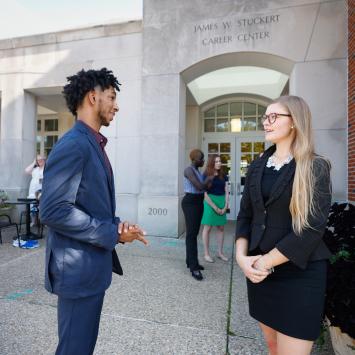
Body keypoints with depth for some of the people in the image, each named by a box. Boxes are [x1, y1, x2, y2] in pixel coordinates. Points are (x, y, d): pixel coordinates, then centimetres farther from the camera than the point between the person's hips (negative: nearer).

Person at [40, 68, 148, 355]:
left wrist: (116, 225, -2)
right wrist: (112, 233, -19)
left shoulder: (93, 144, 12)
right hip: (79, 267, -9)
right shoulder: (73, 145, -19)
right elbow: (53, 211, -26)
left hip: (94, 263, 9)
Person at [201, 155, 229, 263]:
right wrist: (215, 207, -13)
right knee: (207, 228, 1)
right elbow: (204, 194, -11)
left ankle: (220, 252, 22)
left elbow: (226, 192, 9)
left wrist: (225, 206, -3)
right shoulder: (206, 176, -6)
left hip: (222, 202, 5)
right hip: (210, 203, -5)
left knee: (221, 228, 9)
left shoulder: (223, 176, 8)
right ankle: (206, 254, 10)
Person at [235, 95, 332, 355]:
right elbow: (245, 214, 5)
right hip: (260, 269, 5)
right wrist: (242, 256, -9)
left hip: (299, 273, -4)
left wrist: (266, 262, -16)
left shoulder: (316, 167, -8)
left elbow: (313, 227, -16)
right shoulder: (257, 166, 6)